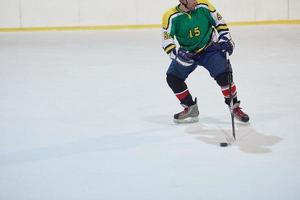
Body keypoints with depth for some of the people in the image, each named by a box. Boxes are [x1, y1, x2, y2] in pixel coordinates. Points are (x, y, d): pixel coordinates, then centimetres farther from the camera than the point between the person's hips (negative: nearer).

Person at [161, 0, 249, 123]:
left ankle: (234, 107, -2)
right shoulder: (171, 16, -18)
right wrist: (177, 54, -34)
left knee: (223, 74, -21)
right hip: (187, 53, 2)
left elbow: (219, 22, -3)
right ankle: (191, 109, 7)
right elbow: (167, 41, -18)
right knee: (172, 78, -10)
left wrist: (225, 38, -13)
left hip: (209, 48, -2)